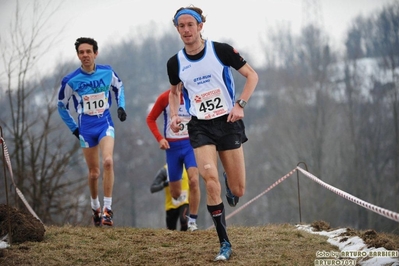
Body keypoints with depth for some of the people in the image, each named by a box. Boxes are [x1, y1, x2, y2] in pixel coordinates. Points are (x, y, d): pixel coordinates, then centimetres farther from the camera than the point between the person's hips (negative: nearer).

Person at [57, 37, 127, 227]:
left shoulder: (107, 72, -4)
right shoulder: (70, 81, -9)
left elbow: (119, 86, 19)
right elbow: (61, 105, 7)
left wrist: (121, 107, 6)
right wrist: (74, 128, 6)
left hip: (105, 124, 0)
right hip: (86, 129, 0)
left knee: (108, 162, -24)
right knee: (94, 173, 4)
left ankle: (107, 209, -19)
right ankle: (95, 207, 31)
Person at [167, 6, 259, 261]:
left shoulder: (221, 50, -9)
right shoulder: (175, 63, 1)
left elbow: (252, 75, -1)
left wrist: (240, 104, -13)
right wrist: (174, 115, 3)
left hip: (228, 123, -1)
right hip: (200, 127, 1)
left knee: (238, 191, 0)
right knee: (210, 176, -24)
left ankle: (230, 186, 43)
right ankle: (225, 243, -14)